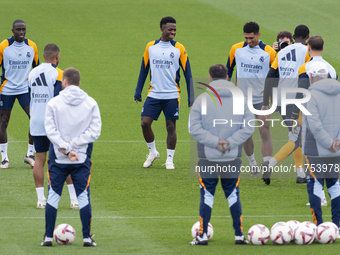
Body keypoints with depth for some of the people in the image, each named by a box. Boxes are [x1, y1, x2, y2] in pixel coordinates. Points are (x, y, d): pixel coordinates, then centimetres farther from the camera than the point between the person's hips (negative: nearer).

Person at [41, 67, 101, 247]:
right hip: (83, 158, 1)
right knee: (83, 196, 7)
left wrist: (66, 148, -13)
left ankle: (48, 237, 8)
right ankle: (87, 237, 5)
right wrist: (71, 146, -8)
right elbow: (94, 131, -6)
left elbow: (50, 131, -12)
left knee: (53, 195, 8)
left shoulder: (53, 103, -5)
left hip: (58, 158, -1)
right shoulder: (91, 103, 0)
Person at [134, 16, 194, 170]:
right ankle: (152, 152, 16)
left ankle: (169, 160, 11)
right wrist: (138, 91, 8)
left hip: (172, 95, -2)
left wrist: (191, 96, -1)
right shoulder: (151, 47, 5)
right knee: (145, 123, -6)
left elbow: (187, 73, 3)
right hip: (154, 94, 2)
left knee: (171, 127, 0)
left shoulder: (179, 48, 0)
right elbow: (144, 70, 13)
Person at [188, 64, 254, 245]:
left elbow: (194, 128, -10)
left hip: (208, 158, -2)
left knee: (207, 196, 6)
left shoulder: (202, 99, -4)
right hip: (233, 158, 2)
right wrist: (231, 142, -7)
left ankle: (202, 235, 5)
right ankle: (239, 235, 11)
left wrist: (215, 141, -10)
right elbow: (248, 127, -1)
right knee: (233, 195, 12)